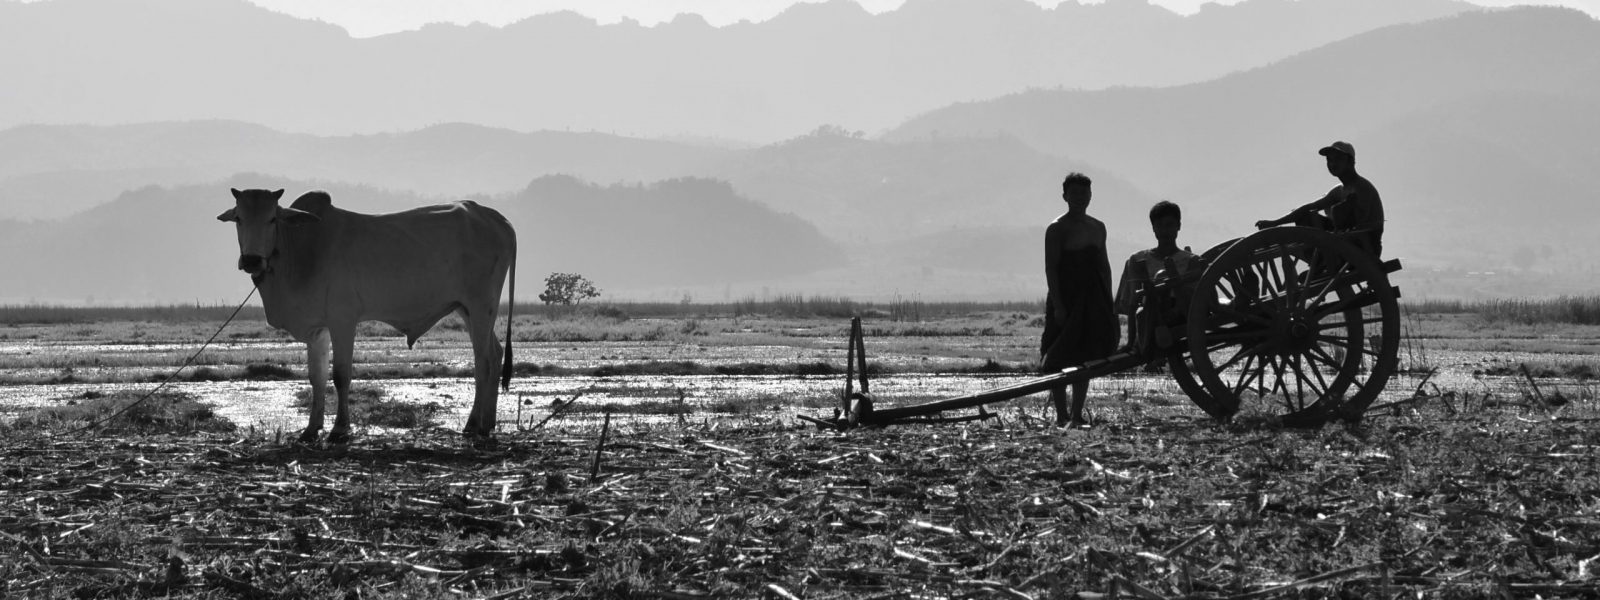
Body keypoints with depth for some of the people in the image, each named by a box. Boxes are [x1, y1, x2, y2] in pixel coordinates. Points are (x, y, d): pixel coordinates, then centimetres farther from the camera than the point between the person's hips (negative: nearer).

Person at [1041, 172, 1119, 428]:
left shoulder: (1098, 228, 13)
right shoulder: (1057, 229, -5)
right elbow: (1050, 268, -9)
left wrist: (1108, 301, 11)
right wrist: (1058, 306, -17)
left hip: (1092, 301, 5)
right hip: (1066, 299, -5)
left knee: (1085, 358, 3)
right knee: (1059, 359, -4)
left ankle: (1077, 414, 8)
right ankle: (1061, 414, 1)